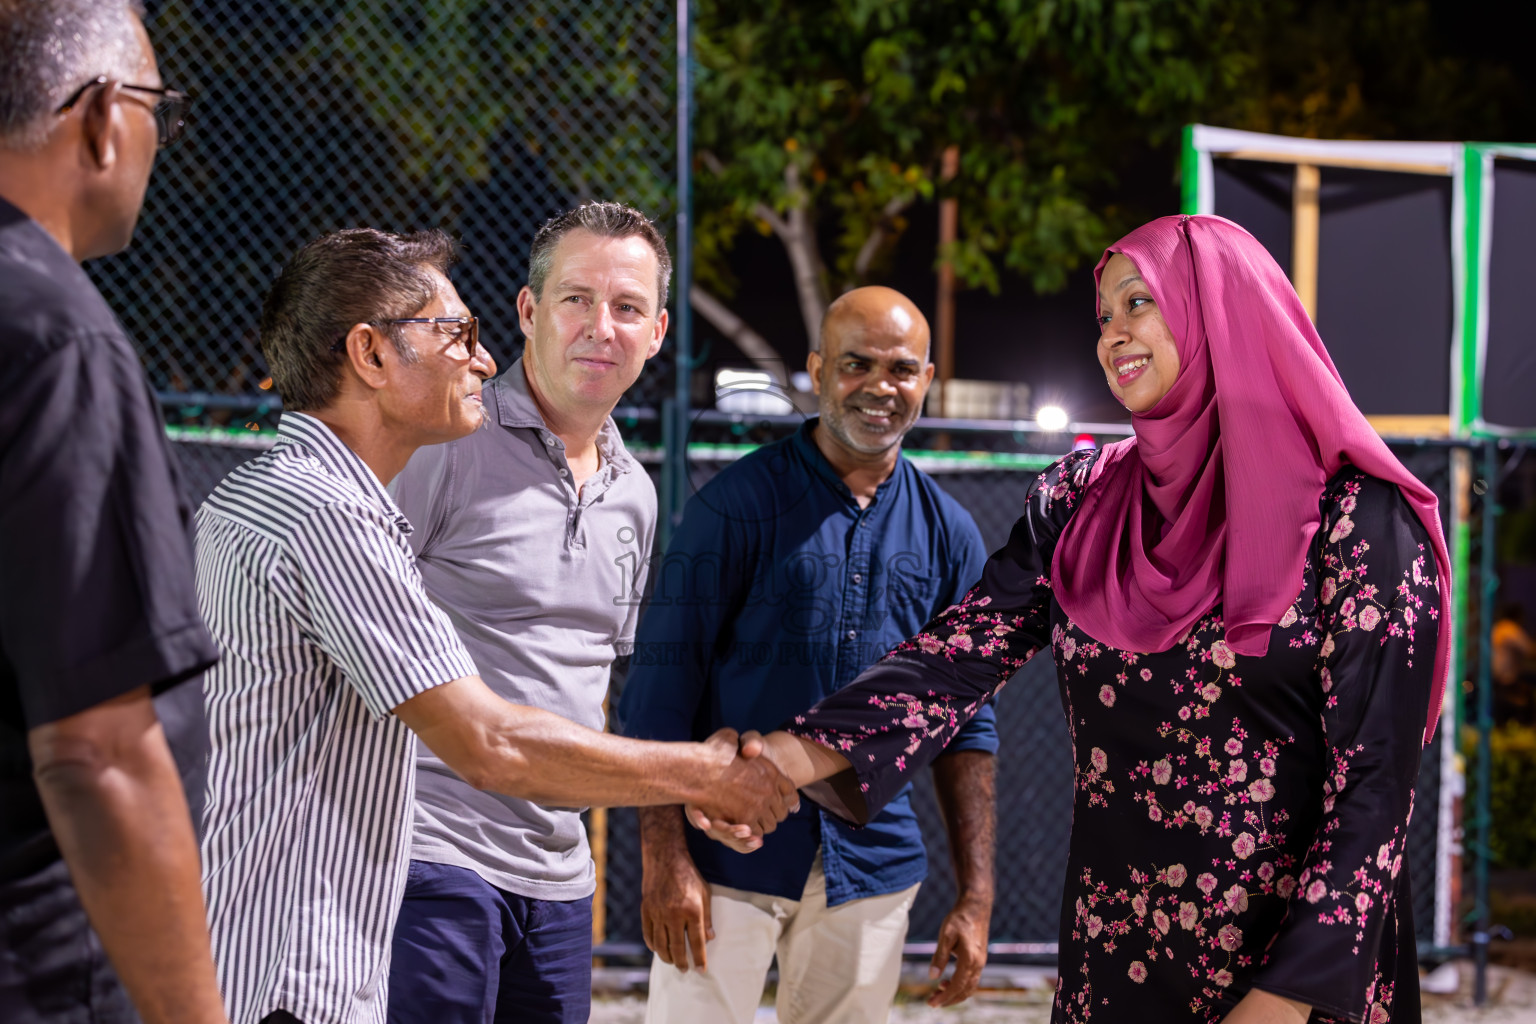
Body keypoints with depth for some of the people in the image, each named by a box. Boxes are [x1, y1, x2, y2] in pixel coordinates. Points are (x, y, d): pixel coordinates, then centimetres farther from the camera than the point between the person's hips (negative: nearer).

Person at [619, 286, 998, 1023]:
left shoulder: (948, 533, 8)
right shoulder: (738, 504, -4)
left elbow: (966, 722, 10)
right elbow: (662, 684, -6)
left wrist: (976, 897, 5)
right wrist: (664, 855, -13)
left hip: (873, 870, 3)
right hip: (729, 856, -3)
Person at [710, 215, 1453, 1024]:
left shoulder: (1354, 516, -11)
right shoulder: (1079, 503, 5)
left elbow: (1375, 778, -14)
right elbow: (961, 652, -6)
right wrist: (802, 755, -23)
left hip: (1293, 957, -5)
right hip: (1114, 957, 5)